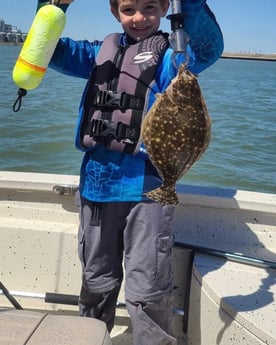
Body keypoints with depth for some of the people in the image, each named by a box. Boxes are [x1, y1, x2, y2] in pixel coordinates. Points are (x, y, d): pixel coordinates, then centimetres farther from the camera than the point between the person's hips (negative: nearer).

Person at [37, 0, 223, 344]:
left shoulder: (171, 54, 1)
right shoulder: (102, 52, 13)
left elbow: (208, 48, -18)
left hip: (147, 182, -4)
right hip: (97, 180, 5)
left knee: (147, 291, -1)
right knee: (96, 280, 21)